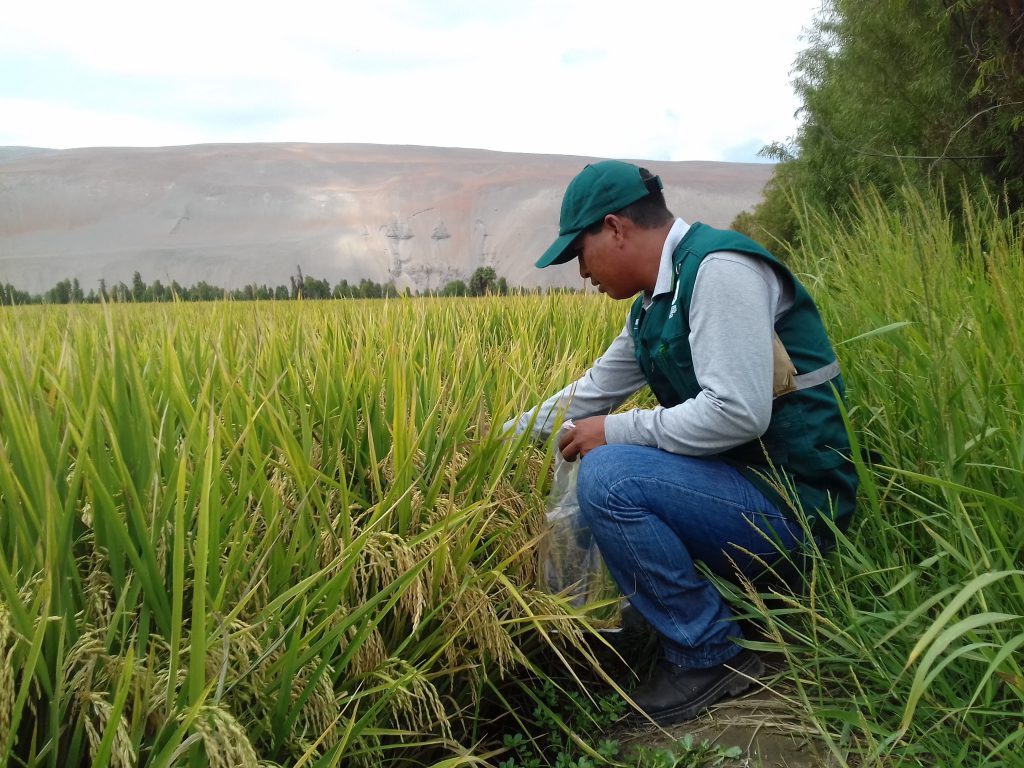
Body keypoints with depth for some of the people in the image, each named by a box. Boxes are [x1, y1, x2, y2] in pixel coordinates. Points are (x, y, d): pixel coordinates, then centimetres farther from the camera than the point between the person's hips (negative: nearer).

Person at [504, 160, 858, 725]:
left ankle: (712, 656, -6)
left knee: (606, 477, -24)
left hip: (792, 501, -10)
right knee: (586, 477, 17)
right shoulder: (655, 304, 11)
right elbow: (593, 392, 22)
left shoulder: (720, 268, -18)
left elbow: (737, 413, -28)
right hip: (738, 479, 10)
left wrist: (615, 432, -17)